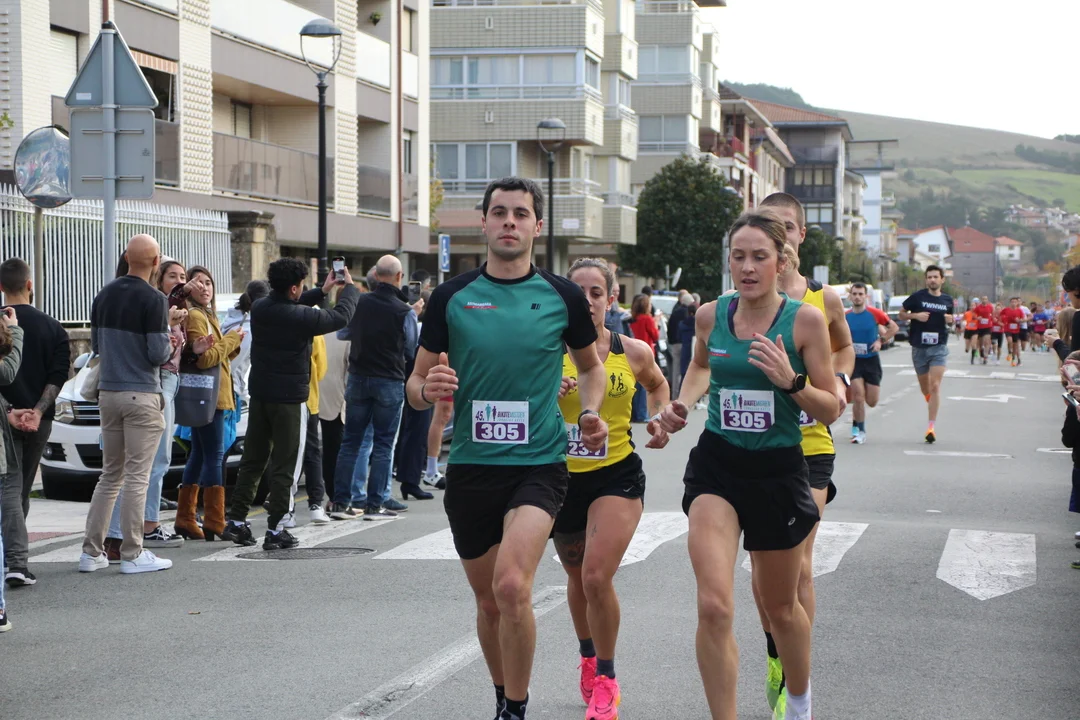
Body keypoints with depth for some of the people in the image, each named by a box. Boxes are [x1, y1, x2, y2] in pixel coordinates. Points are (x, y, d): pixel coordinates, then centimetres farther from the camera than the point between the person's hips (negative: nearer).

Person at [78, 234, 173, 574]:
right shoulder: (153, 300, -13)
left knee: (109, 475, 13)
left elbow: (96, 344, 14)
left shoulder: (104, 296, 8)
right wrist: (169, 344, 6)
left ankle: (91, 552, 13)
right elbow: (158, 354, -15)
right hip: (142, 394, -6)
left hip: (108, 392, 7)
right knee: (137, 476, -2)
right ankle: (132, 555, 0)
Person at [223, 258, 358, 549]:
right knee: (283, 466, 0)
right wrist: (349, 287, 13)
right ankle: (275, 530, 1)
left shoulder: (260, 308, 1)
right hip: (287, 397, -6)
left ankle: (236, 521, 12)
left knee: (252, 461, 13)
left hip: (259, 393, 6)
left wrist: (322, 291, 26)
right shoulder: (299, 317, -18)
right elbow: (341, 317, -5)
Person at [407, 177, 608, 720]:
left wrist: (590, 412, -1)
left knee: (512, 585, -22)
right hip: (470, 466, 2)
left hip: (539, 463, -2)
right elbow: (416, 384, 7)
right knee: (488, 600, 13)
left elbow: (590, 366, 18)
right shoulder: (451, 296, 2)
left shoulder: (562, 296, 0)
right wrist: (427, 390, -17)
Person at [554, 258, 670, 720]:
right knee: (577, 576, 20)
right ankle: (588, 657, 47)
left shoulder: (633, 352, -3)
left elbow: (658, 386, 20)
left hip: (617, 476, -2)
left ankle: (605, 680, 3)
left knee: (597, 578, -17)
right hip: (563, 474, 2)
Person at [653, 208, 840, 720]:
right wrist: (682, 403, 6)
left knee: (780, 606, 17)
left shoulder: (806, 320, -9)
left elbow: (831, 410, -5)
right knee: (714, 606, -17)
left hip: (779, 471, -1)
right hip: (717, 466, 1)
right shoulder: (711, 315, 0)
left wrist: (790, 381, -22)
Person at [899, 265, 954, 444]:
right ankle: (931, 403, 48)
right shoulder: (917, 296, -3)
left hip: (939, 348, 0)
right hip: (919, 347, 0)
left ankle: (931, 426, -14)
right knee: (924, 387, 13)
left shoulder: (947, 300, 6)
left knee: (935, 386, -13)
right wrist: (916, 315, -14)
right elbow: (901, 314, 4)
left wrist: (950, 320, -2)